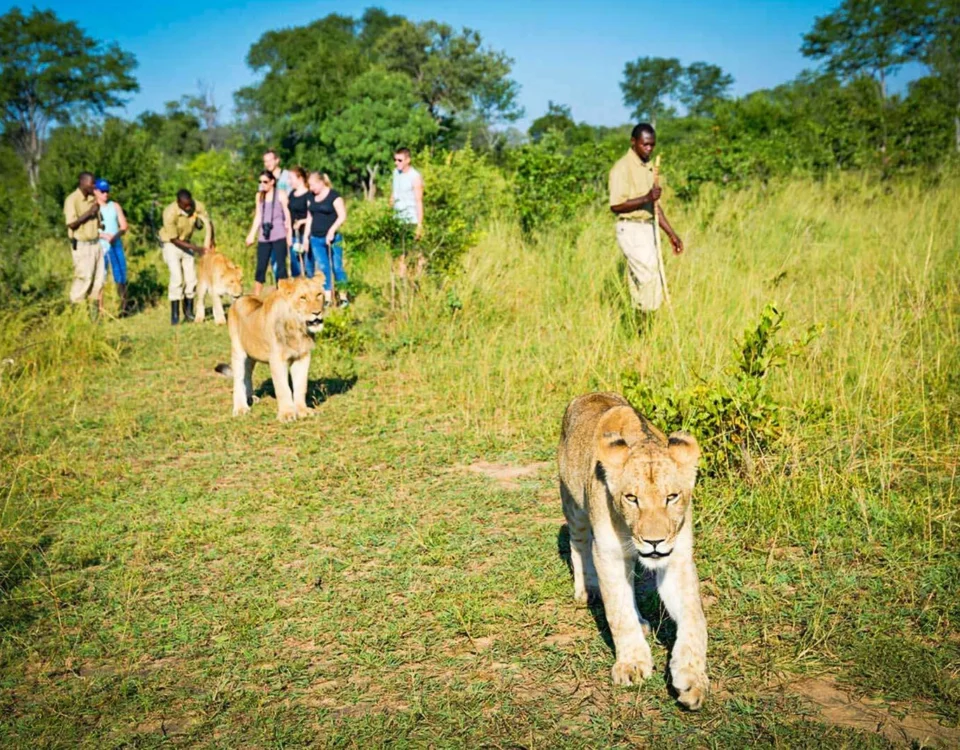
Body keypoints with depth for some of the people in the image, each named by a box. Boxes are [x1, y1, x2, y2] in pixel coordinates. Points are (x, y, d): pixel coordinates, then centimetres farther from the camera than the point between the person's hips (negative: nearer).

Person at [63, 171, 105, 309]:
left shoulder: (93, 199, 10)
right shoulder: (72, 200, -11)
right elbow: (71, 224, -18)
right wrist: (89, 212, -18)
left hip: (96, 243, 7)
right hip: (81, 245, -7)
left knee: (98, 277, 7)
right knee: (84, 277, -7)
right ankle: (76, 307, 3)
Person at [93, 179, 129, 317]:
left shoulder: (115, 206, 10)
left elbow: (124, 227, 7)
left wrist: (115, 236, -13)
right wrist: (104, 235, -19)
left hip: (116, 245, 3)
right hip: (100, 247, -3)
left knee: (121, 278, 1)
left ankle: (123, 308, 11)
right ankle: (100, 310, -1)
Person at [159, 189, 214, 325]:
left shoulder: (197, 206, -20)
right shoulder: (170, 213, -30)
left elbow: (208, 223, -6)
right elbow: (174, 239, -23)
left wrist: (209, 243, -18)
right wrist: (195, 248, -24)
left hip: (187, 242, 5)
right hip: (171, 244, -5)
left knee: (191, 278, 1)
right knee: (177, 278, -15)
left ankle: (188, 312, 10)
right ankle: (175, 315, -11)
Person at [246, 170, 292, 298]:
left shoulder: (280, 195, 0)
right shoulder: (259, 195, 14)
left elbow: (287, 215, 0)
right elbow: (258, 216, 17)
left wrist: (289, 234, -3)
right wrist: (252, 234, 14)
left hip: (279, 236, -4)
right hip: (263, 236, 4)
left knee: (280, 266, -3)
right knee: (260, 267, 4)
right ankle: (255, 298, 7)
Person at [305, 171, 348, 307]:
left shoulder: (334, 195, -6)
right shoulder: (311, 197, 13)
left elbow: (342, 216, -11)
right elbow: (309, 217, 18)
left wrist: (332, 231, -19)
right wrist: (306, 236, 13)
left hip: (332, 238, -6)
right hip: (316, 239, 6)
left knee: (337, 267, -2)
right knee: (323, 268, 6)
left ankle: (343, 297, 5)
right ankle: (328, 298, 9)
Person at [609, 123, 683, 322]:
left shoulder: (649, 167, 16)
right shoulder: (622, 168, -10)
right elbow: (616, 205, -18)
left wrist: (671, 233, 19)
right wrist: (646, 198, -25)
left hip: (648, 229, 8)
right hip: (631, 229, -8)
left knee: (641, 281, 8)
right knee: (649, 277, -13)